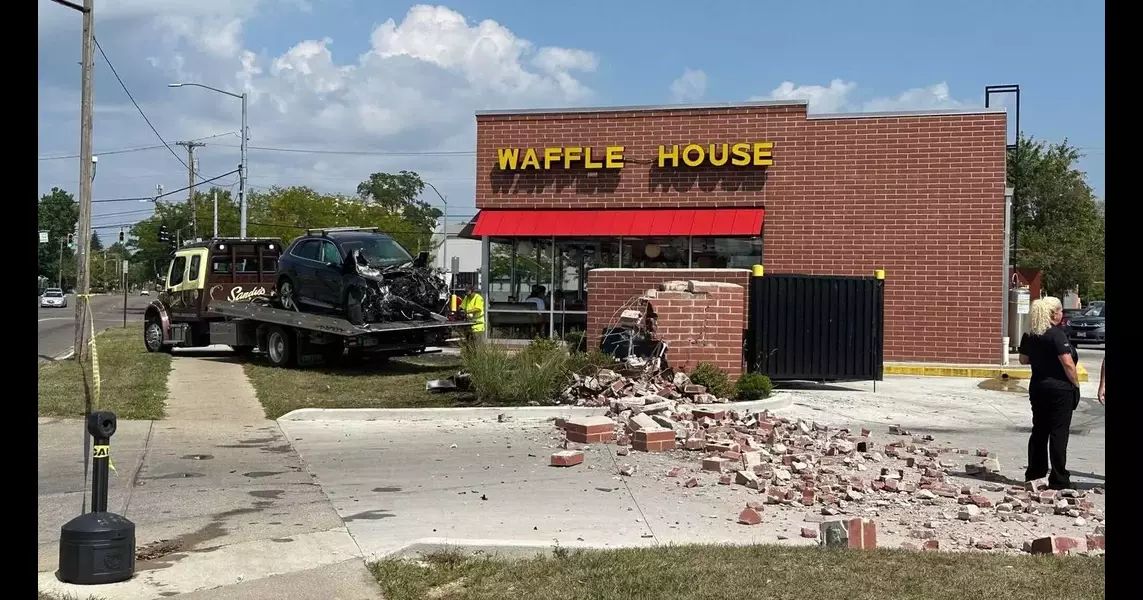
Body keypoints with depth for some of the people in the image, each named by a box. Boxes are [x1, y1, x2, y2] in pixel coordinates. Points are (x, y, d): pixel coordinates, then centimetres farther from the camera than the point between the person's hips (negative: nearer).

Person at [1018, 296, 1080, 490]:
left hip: (1037, 387, 7)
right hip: (1060, 389, -7)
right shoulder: (1057, 334, -18)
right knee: (1058, 433, -1)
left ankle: (1035, 472, 25)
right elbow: (1067, 363, -21)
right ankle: (1059, 479, 2)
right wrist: (1076, 384, -10)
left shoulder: (1029, 336, 4)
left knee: (1039, 430, 17)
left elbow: (1023, 359, 15)